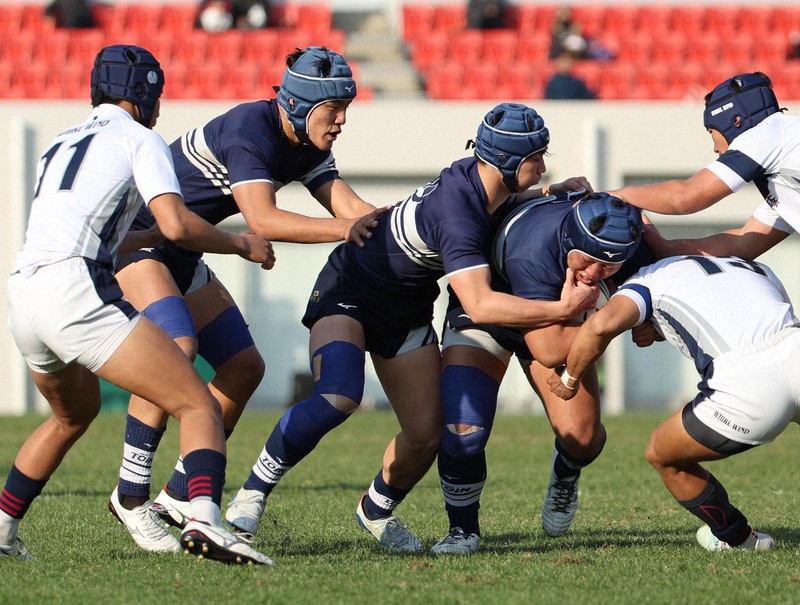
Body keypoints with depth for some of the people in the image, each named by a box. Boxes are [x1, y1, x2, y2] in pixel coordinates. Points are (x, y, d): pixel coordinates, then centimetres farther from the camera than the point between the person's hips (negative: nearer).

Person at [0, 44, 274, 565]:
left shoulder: (61, 145, 30)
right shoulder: (139, 139, 8)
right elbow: (175, 224, -7)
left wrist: (143, 239, 57)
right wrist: (241, 244, 8)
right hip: (77, 292, -8)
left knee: (75, 415, 35)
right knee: (200, 407, -9)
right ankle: (205, 521, -34)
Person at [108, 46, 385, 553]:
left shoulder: (309, 148, 1)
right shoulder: (250, 129, -26)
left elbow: (354, 210, -2)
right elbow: (262, 219, -36)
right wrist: (343, 230, -39)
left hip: (182, 254, 10)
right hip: (129, 236, -10)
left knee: (244, 368, 4)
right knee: (177, 346, -30)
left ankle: (179, 499, 10)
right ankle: (132, 496, -21)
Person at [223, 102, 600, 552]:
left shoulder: (484, 180, -10)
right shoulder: (454, 215, -35)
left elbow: (512, 203, 18)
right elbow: (480, 305, -41)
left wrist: (558, 194, -1)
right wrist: (563, 309, -40)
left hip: (406, 312, 8)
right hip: (349, 293, -8)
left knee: (427, 433, -3)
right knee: (338, 399, -32)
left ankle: (377, 510, 25)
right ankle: (254, 493, -16)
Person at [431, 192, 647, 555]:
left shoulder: (624, 236, -28)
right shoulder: (532, 252, -44)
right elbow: (549, 351, -43)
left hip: (558, 313, 4)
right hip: (482, 310, -4)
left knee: (581, 436, -11)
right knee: (463, 431, -21)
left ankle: (565, 477, 27)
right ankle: (463, 528, 4)